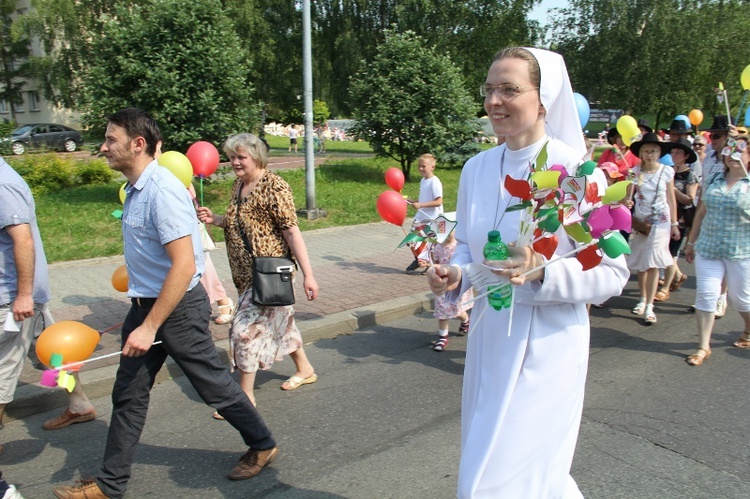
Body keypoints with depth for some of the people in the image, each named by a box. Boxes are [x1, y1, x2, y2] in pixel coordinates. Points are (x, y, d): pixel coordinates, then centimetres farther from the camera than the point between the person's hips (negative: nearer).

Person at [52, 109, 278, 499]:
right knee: (128, 394, 13)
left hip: (179, 306, -9)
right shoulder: (135, 188, 6)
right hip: (146, 303, 9)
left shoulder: (162, 191, -23)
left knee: (213, 385, 8)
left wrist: (150, 327, -25)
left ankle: (262, 445, 30)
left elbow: (184, 266, -27)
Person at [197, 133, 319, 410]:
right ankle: (305, 369, 40)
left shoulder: (274, 186, -17)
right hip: (247, 273, 9)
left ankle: (245, 396, 8)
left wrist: (308, 275, -23)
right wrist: (215, 219, 2)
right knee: (279, 320, 20)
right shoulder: (239, 185, 9)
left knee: (246, 327, -7)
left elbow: (291, 231, -20)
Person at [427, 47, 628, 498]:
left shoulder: (577, 171, -15)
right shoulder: (477, 168, 2)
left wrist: (543, 271, -28)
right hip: (489, 340, 6)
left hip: (547, 345, -6)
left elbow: (611, 272, -13)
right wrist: (455, 276, -8)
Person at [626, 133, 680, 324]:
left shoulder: (667, 171, -2)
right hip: (639, 220, 2)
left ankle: (649, 306, -5)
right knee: (640, 262, 9)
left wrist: (674, 224, 3)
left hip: (660, 221, -2)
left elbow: (671, 200, 3)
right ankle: (643, 299, 25)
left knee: (653, 263, -7)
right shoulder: (635, 172, 0)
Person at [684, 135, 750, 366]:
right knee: (705, 295, -2)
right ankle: (703, 346, 7)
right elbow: (701, 212, 13)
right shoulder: (713, 181, 8)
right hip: (708, 248, 3)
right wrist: (691, 242, 14)